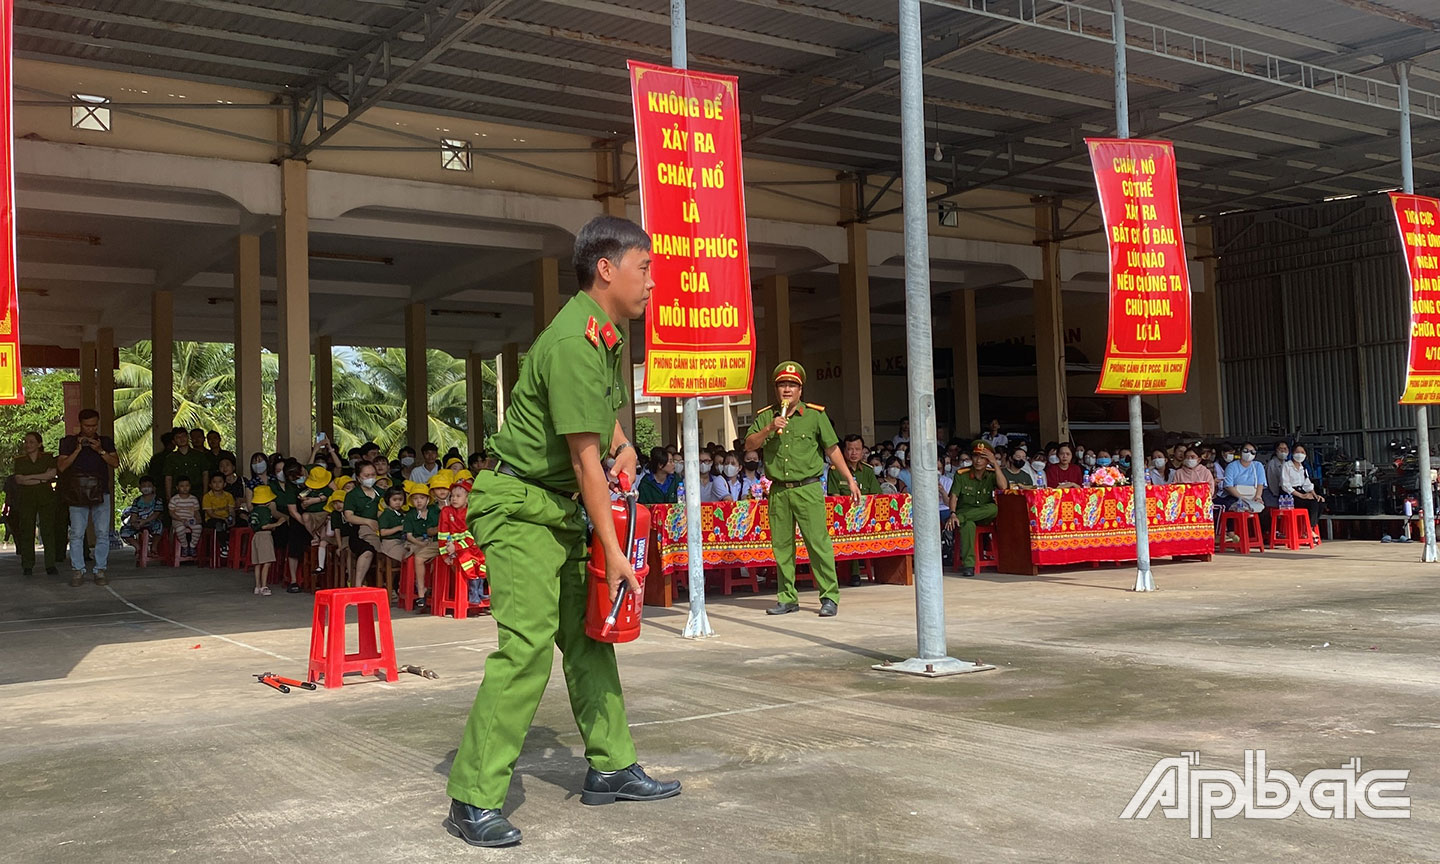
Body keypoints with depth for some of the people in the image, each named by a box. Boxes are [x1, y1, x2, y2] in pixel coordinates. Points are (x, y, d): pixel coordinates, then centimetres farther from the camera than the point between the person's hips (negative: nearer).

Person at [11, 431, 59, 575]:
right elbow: (18, 479, -3)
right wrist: (42, 479, -9)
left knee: (48, 530, -6)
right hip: (26, 499, 1)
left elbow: (53, 473, -7)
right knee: (26, 532, -1)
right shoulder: (19, 460, 11)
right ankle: (27, 566, 4)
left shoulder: (48, 458, 8)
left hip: (46, 498, -1)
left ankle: (50, 565, -5)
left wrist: (30, 477, -8)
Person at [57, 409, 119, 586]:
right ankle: (78, 571, -2)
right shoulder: (69, 442, 10)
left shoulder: (106, 442, 14)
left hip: (101, 493, 1)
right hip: (77, 494, -1)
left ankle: (100, 570, 2)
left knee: (103, 533, -3)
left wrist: (100, 450, -11)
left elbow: (115, 462, 2)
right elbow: (61, 466, 1)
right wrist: (77, 450, -8)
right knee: (77, 533, -7)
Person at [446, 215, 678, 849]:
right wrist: (615, 552, -18)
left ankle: (610, 767, 21)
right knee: (528, 644, -15)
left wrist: (624, 446, 15)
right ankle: (473, 801, -9)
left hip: (564, 509, 10)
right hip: (521, 509, -10)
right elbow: (584, 458, -22)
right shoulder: (574, 342, -22)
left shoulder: (610, 333, 10)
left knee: (587, 635, 12)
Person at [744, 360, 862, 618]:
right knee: (781, 546, 7)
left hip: (808, 489, -3)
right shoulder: (765, 417, 11)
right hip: (778, 491, 3)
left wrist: (850, 480, 2)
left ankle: (830, 596, 0)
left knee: (819, 542, -7)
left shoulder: (815, 415, 4)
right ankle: (787, 598, 16)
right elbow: (749, 445, 4)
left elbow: (832, 449, 6)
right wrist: (769, 429, -12)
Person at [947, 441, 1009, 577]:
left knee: (994, 508, -33)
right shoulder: (961, 475, 0)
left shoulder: (991, 475, 6)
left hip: (983, 516, 2)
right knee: (968, 524, -39)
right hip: (964, 512, -2)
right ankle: (968, 564, -38)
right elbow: (954, 496, -9)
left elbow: (1003, 486, -15)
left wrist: (995, 464, -14)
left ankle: (959, 519, -29)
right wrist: (953, 514, -27)